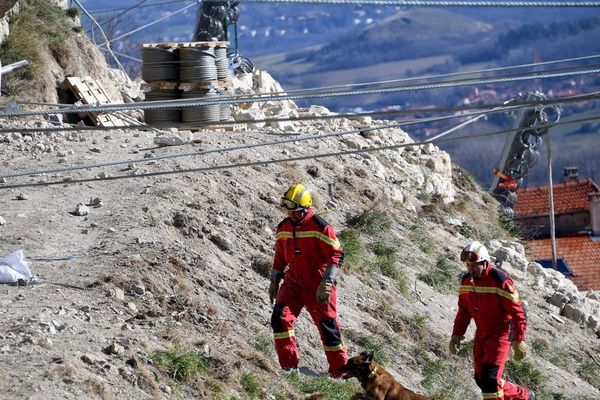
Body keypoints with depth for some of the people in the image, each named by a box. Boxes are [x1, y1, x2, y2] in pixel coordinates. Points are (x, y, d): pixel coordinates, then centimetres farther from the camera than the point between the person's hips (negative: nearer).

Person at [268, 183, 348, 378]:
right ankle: (289, 366, -10)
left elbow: (337, 255, -16)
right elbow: (280, 256, 19)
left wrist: (326, 283, -23)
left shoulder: (319, 227, -16)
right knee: (280, 317, -16)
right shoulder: (283, 228, 4)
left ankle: (340, 371, 18)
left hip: (318, 286, -5)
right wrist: (274, 280, 16)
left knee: (327, 326, 3)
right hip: (293, 283, 5)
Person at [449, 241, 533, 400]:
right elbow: (464, 311, 14)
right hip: (482, 333, 8)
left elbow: (517, 311, -18)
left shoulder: (500, 280, -20)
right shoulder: (466, 281, 2)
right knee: (481, 379, 11)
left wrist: (519, 340, -20)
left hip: (501, 333, -8)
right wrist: (457, 334, 6)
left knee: (489, 377, -17)